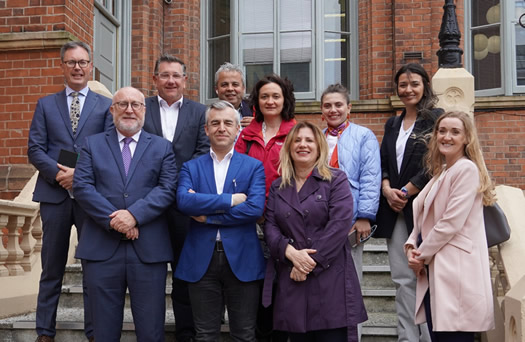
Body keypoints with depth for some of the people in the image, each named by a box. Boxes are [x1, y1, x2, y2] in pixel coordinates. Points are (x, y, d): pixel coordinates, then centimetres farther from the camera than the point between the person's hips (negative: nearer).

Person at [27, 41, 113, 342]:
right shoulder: (46, 105, 12)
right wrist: (57, 173, -12)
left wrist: (80, 173, -14)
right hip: (54, 194, 1)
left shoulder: (106, 106, 7)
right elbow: (35, 149, 4)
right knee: (52, 268, 8)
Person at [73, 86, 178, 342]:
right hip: (101, 247, 1)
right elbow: (82, 186, 0)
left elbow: (167, 189, -2)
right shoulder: (93, 144, 12)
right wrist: (113, 220, -12)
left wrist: (134, 214, -16)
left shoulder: (162, 147, 10)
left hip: (149, 249, 0)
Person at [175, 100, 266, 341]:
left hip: (242, 259, -1)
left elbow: (255, 208, -11)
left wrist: (207, 215, -10)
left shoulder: (254, 167, 5)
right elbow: (183, 201, -11)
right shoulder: (191, 167, 9)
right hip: (201, 260, 1)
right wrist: (230, 199, -14)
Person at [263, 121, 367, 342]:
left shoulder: (336, 180, 3)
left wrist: (311, 264, -13)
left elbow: (340, 225, -9)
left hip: (330, 280, -3)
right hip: (291, 282, 4)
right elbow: (270, 227, 7)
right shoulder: (278, 187, 16)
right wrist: (291, 253, -12)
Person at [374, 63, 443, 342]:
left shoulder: (436, 118, -1)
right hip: (394, 210, 6)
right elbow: (383, 163, 14)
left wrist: (406, 192, -11)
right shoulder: (392, 124, 19)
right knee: (403, 279, 5)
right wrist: (387, 190, -4)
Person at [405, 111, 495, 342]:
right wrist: (411, 245, 0)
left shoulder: (467, 169, -10)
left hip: (456, 269, -9)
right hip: (435, 270, 9)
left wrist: (422, 255, -8)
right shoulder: (441, 173, 18)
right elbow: (424, 217, 18)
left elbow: (451, 222, -16)